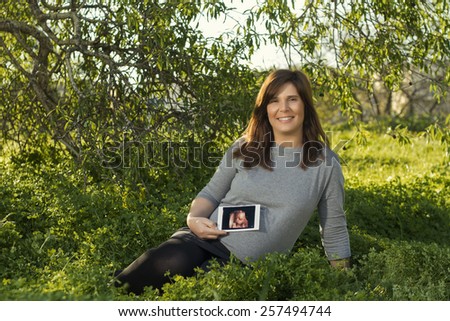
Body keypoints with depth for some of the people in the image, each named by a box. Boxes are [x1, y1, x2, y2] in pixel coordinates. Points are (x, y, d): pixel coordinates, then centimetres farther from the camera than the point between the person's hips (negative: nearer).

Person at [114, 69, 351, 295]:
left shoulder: (325, 164, 2)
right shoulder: (245, 148, 7)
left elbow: (334, 232, 9)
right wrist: (194, 218, -8)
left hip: (245, 268, -1)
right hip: (205, 240, 1)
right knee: (172, 264, -35)